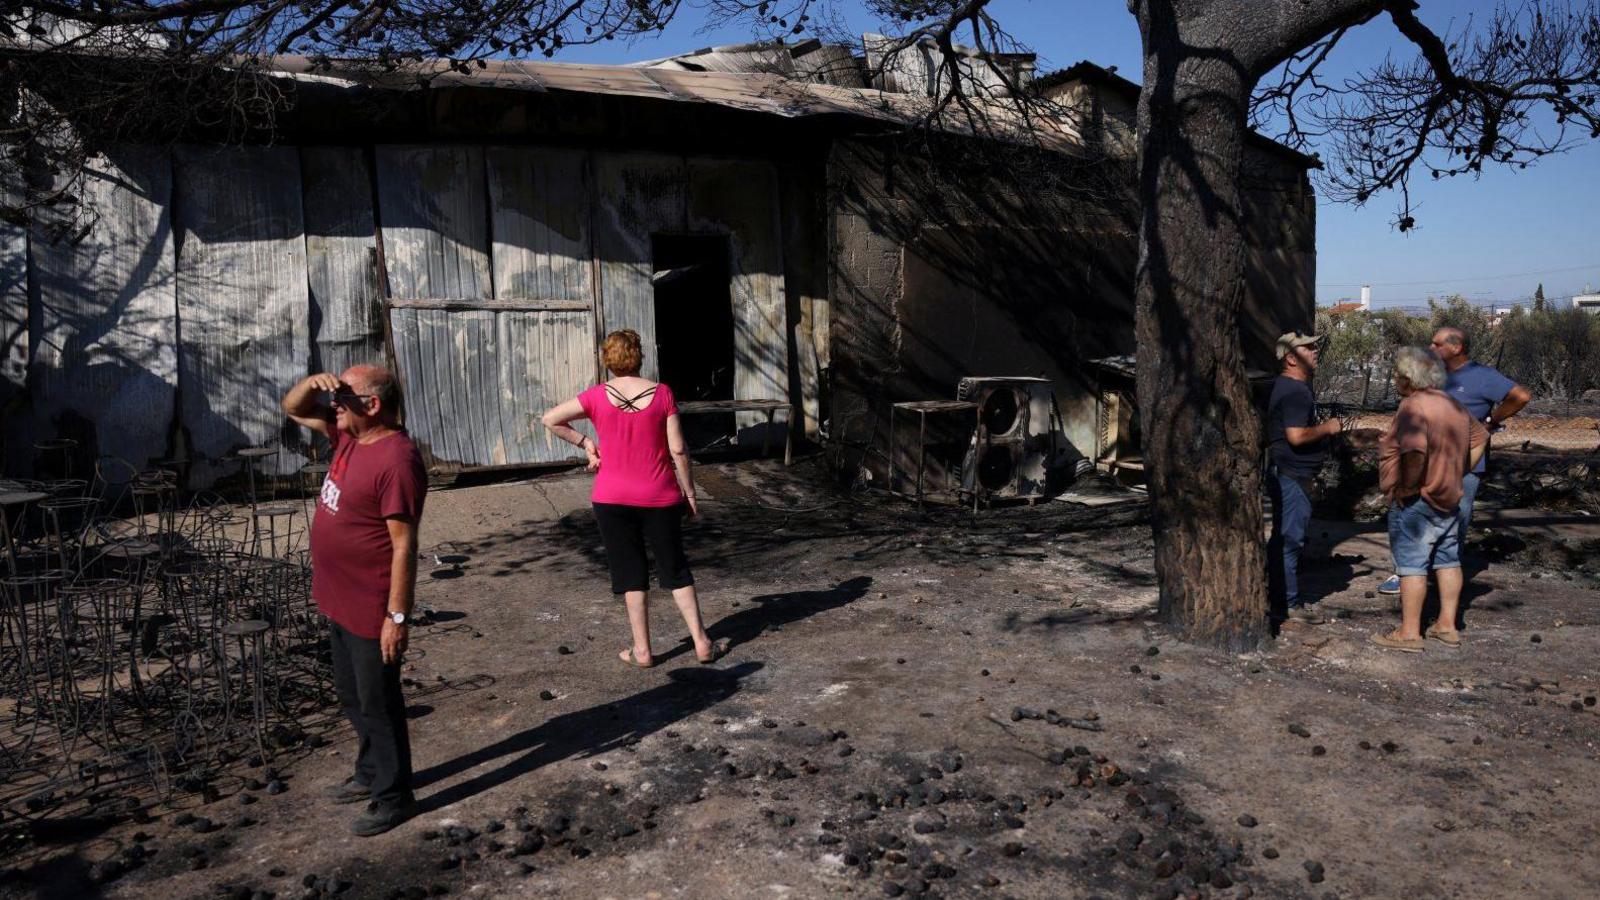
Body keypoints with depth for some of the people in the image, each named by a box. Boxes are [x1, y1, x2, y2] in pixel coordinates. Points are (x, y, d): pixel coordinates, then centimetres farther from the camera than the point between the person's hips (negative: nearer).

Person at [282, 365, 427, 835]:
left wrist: (398, 617, -23)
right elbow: (293, 408, 17)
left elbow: (404, 545, -25)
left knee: (378, 705, 5)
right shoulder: (348, 436, 3)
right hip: (338, 601, 10)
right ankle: (370, 774, 41)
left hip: (371, 611, -9)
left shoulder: (397, 460, -25)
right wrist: (313, 382, -6)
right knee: (352, 697, 23)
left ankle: (394, 798, 20)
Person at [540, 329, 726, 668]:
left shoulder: (597, 396, -4)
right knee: (676, 570, 12)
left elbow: (550, 419, -2)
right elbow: (678, 449, -6)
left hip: (612, 499, 0)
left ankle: (642, 651, 14)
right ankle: (702, 643, 14)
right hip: (660, 497, 0)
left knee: (631, 574, 9)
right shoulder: (661, 393, -6)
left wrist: (584, 442, 6)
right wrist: (689, 491, 2)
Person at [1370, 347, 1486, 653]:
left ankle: (1410, 632, 2)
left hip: (1415, 502, -9)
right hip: (1450, 499, 9)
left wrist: (1406, 487, -21)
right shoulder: (1453, 405, 11)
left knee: (1412, 565, -3)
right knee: (1448, 561, 14)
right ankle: (1447, 625, 22)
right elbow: (1479, 438, 22)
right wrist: (1459, 474, 17)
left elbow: (1415, 452, -33)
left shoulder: (1413, 406, -20)